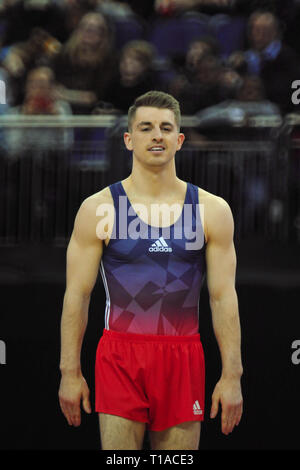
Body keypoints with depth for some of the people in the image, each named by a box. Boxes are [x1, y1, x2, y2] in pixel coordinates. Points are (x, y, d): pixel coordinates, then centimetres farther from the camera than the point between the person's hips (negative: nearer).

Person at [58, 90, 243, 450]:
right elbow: (76, 295, 2)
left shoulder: (212, 210, 4)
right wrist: (70, 372, -3)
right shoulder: (99, 208, 0)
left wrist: (232, 375, -2)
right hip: (121, 356, -1)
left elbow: (224, 298, 3)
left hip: (183, 359, 2)